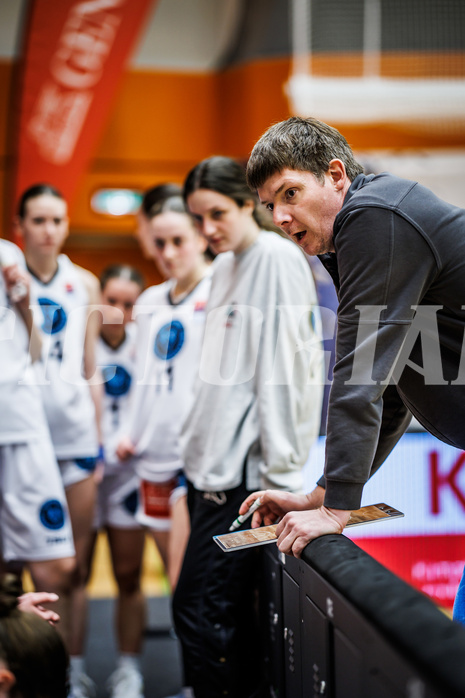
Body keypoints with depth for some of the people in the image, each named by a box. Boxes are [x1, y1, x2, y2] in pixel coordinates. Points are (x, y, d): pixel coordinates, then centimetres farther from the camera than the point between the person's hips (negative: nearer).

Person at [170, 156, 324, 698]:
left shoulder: (278, 258, -9)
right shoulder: (225, 266, 17)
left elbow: (283, 369, -15)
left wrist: (280, 477, -17)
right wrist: (200, 442, 18)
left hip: (244, 470, -9)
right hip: (211, 463, 9)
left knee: (198, 610, -10)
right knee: (229, 612, 11)